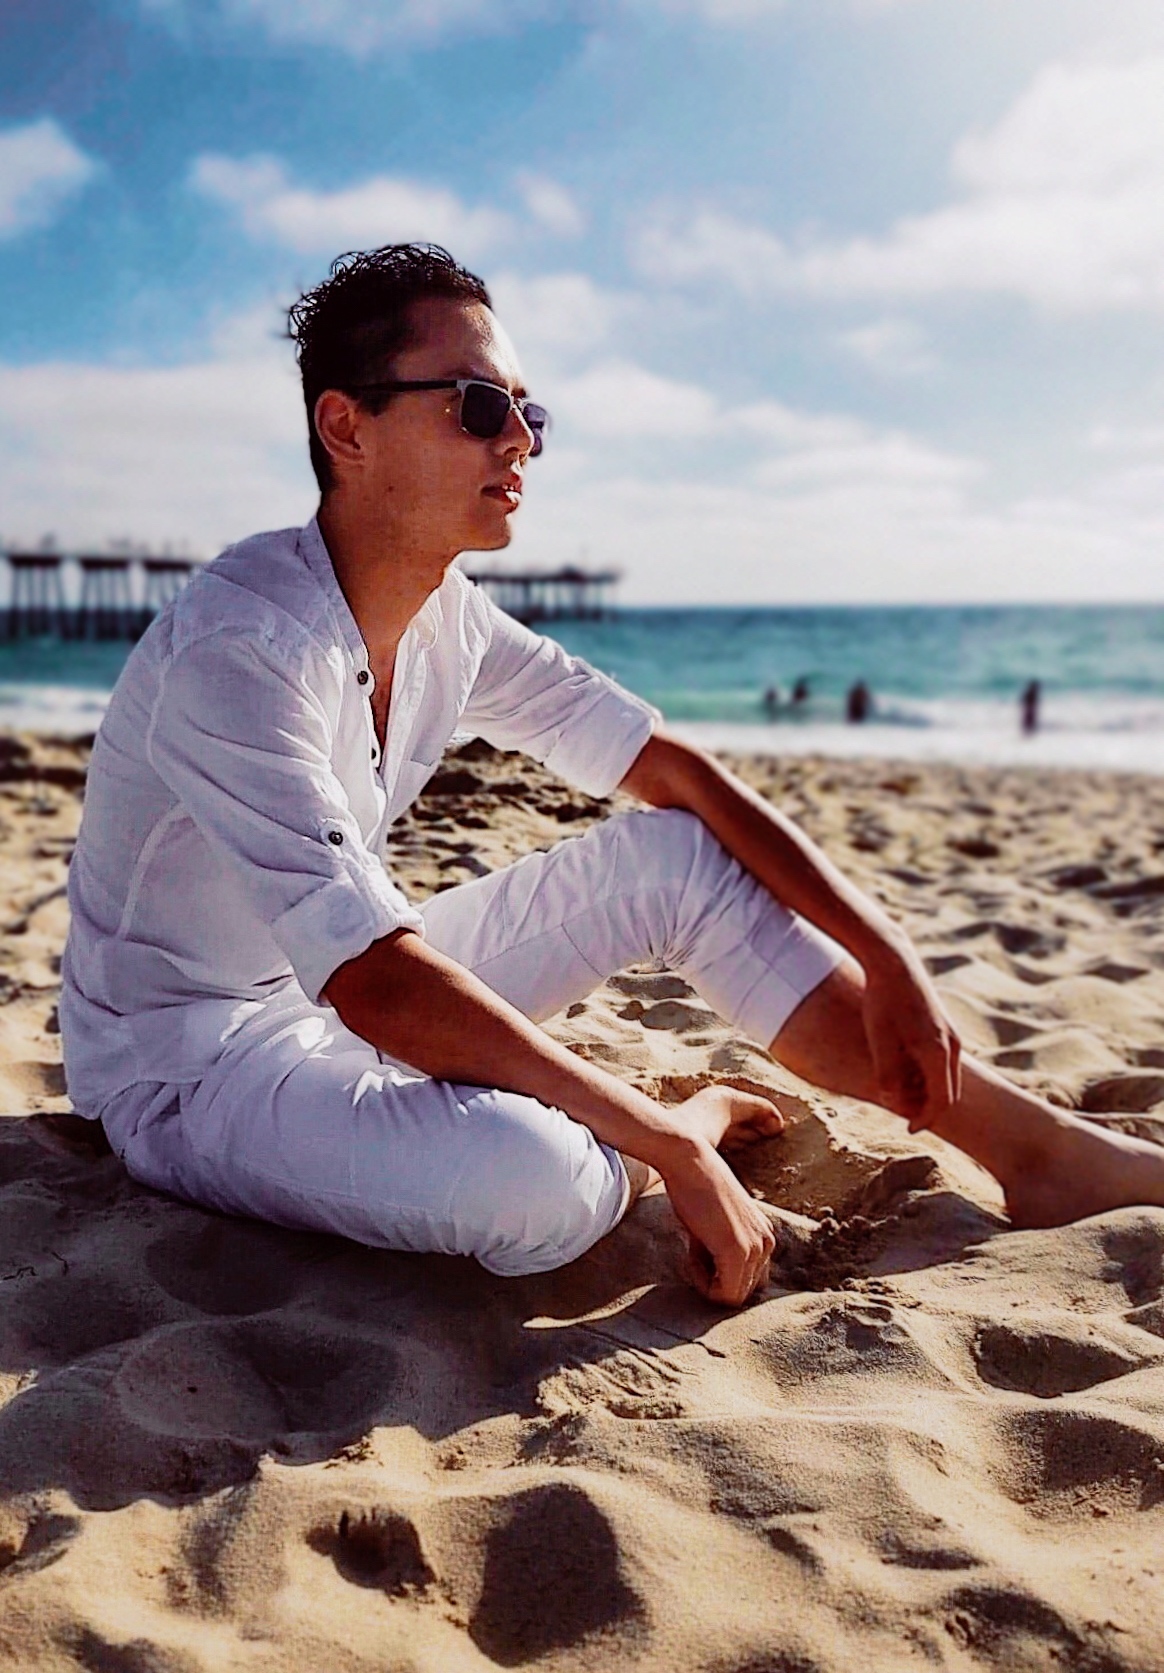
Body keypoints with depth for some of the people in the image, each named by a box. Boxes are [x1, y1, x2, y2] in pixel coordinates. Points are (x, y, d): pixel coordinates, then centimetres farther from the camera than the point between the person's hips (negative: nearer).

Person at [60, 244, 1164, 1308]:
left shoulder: (449, 621, -2)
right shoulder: (237, 654, -27)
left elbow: (676, 771, -1)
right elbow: (379, 987, -34)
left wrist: (885, 954, -8)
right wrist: (676, 1148, -31)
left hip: (345, 1001, 8)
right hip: (185, 1068, -7)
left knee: (678, 857, -5)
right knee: (533, 1175, -37)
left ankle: (1032, 1146, 1)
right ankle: (695, 1118, 0)